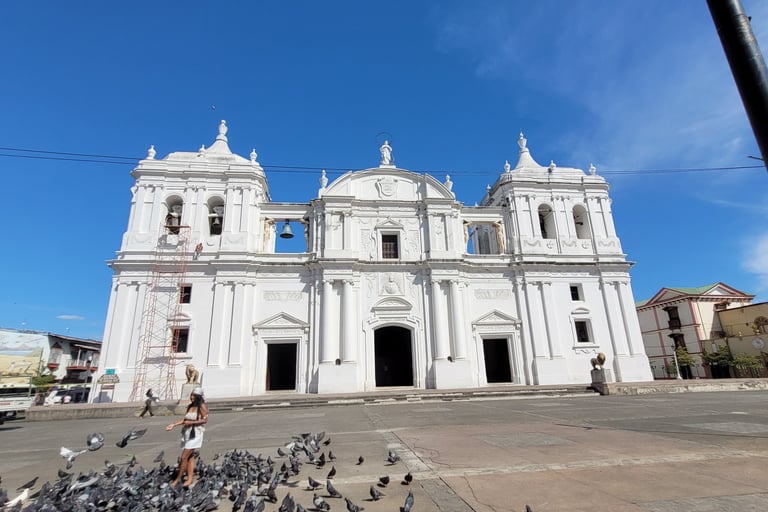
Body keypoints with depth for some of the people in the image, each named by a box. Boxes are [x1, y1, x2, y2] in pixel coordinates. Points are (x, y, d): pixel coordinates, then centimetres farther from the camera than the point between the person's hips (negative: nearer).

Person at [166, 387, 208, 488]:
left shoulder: (202, 406, -10)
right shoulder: (190, 406, 12)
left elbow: (205, 420, -14)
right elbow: (184, 419, 13)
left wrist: (191, 423, -17)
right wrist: (173, 425, 2)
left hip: (195, 434, -7)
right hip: (187, 433, 7)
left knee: (184, 457, -5)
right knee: (190, 457, 9)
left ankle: (178, 479, 9)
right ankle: (189, 479, 13)